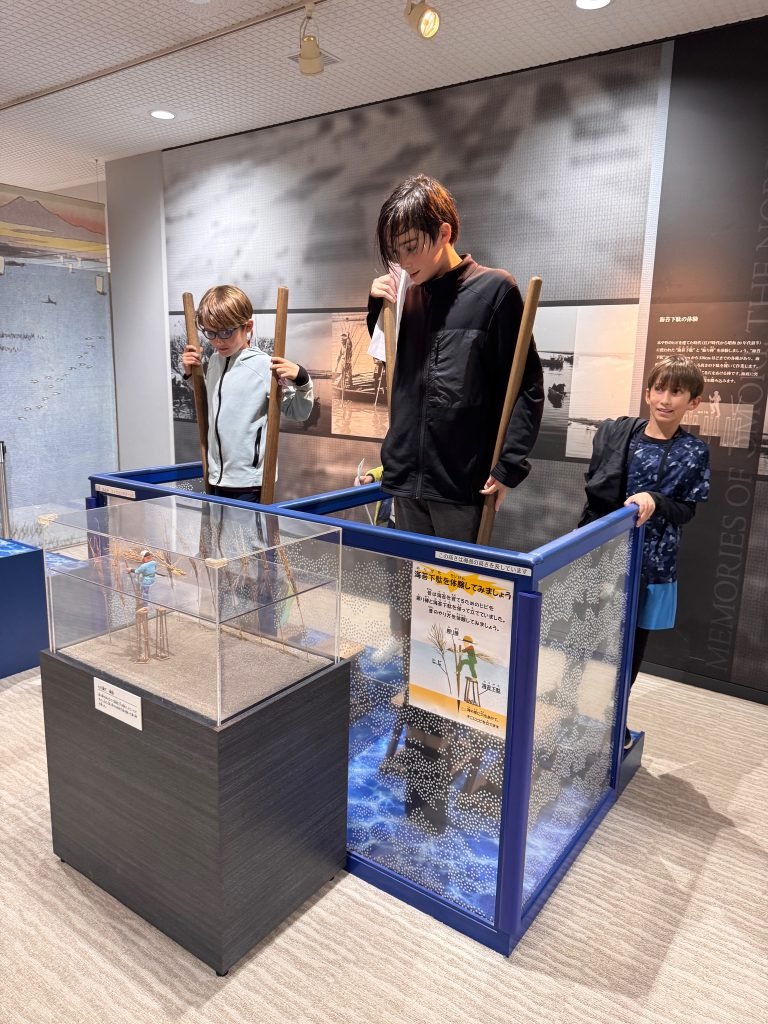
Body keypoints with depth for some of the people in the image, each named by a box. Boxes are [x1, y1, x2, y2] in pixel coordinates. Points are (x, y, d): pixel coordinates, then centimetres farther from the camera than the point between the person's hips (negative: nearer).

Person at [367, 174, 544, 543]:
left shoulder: (494, 289, -5)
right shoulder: (409, 296, 12)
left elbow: (527, 385, -7)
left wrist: (509, 465, -12)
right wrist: (378, 308, 8)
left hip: (464, 482, -5)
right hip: (407, 478, 6)